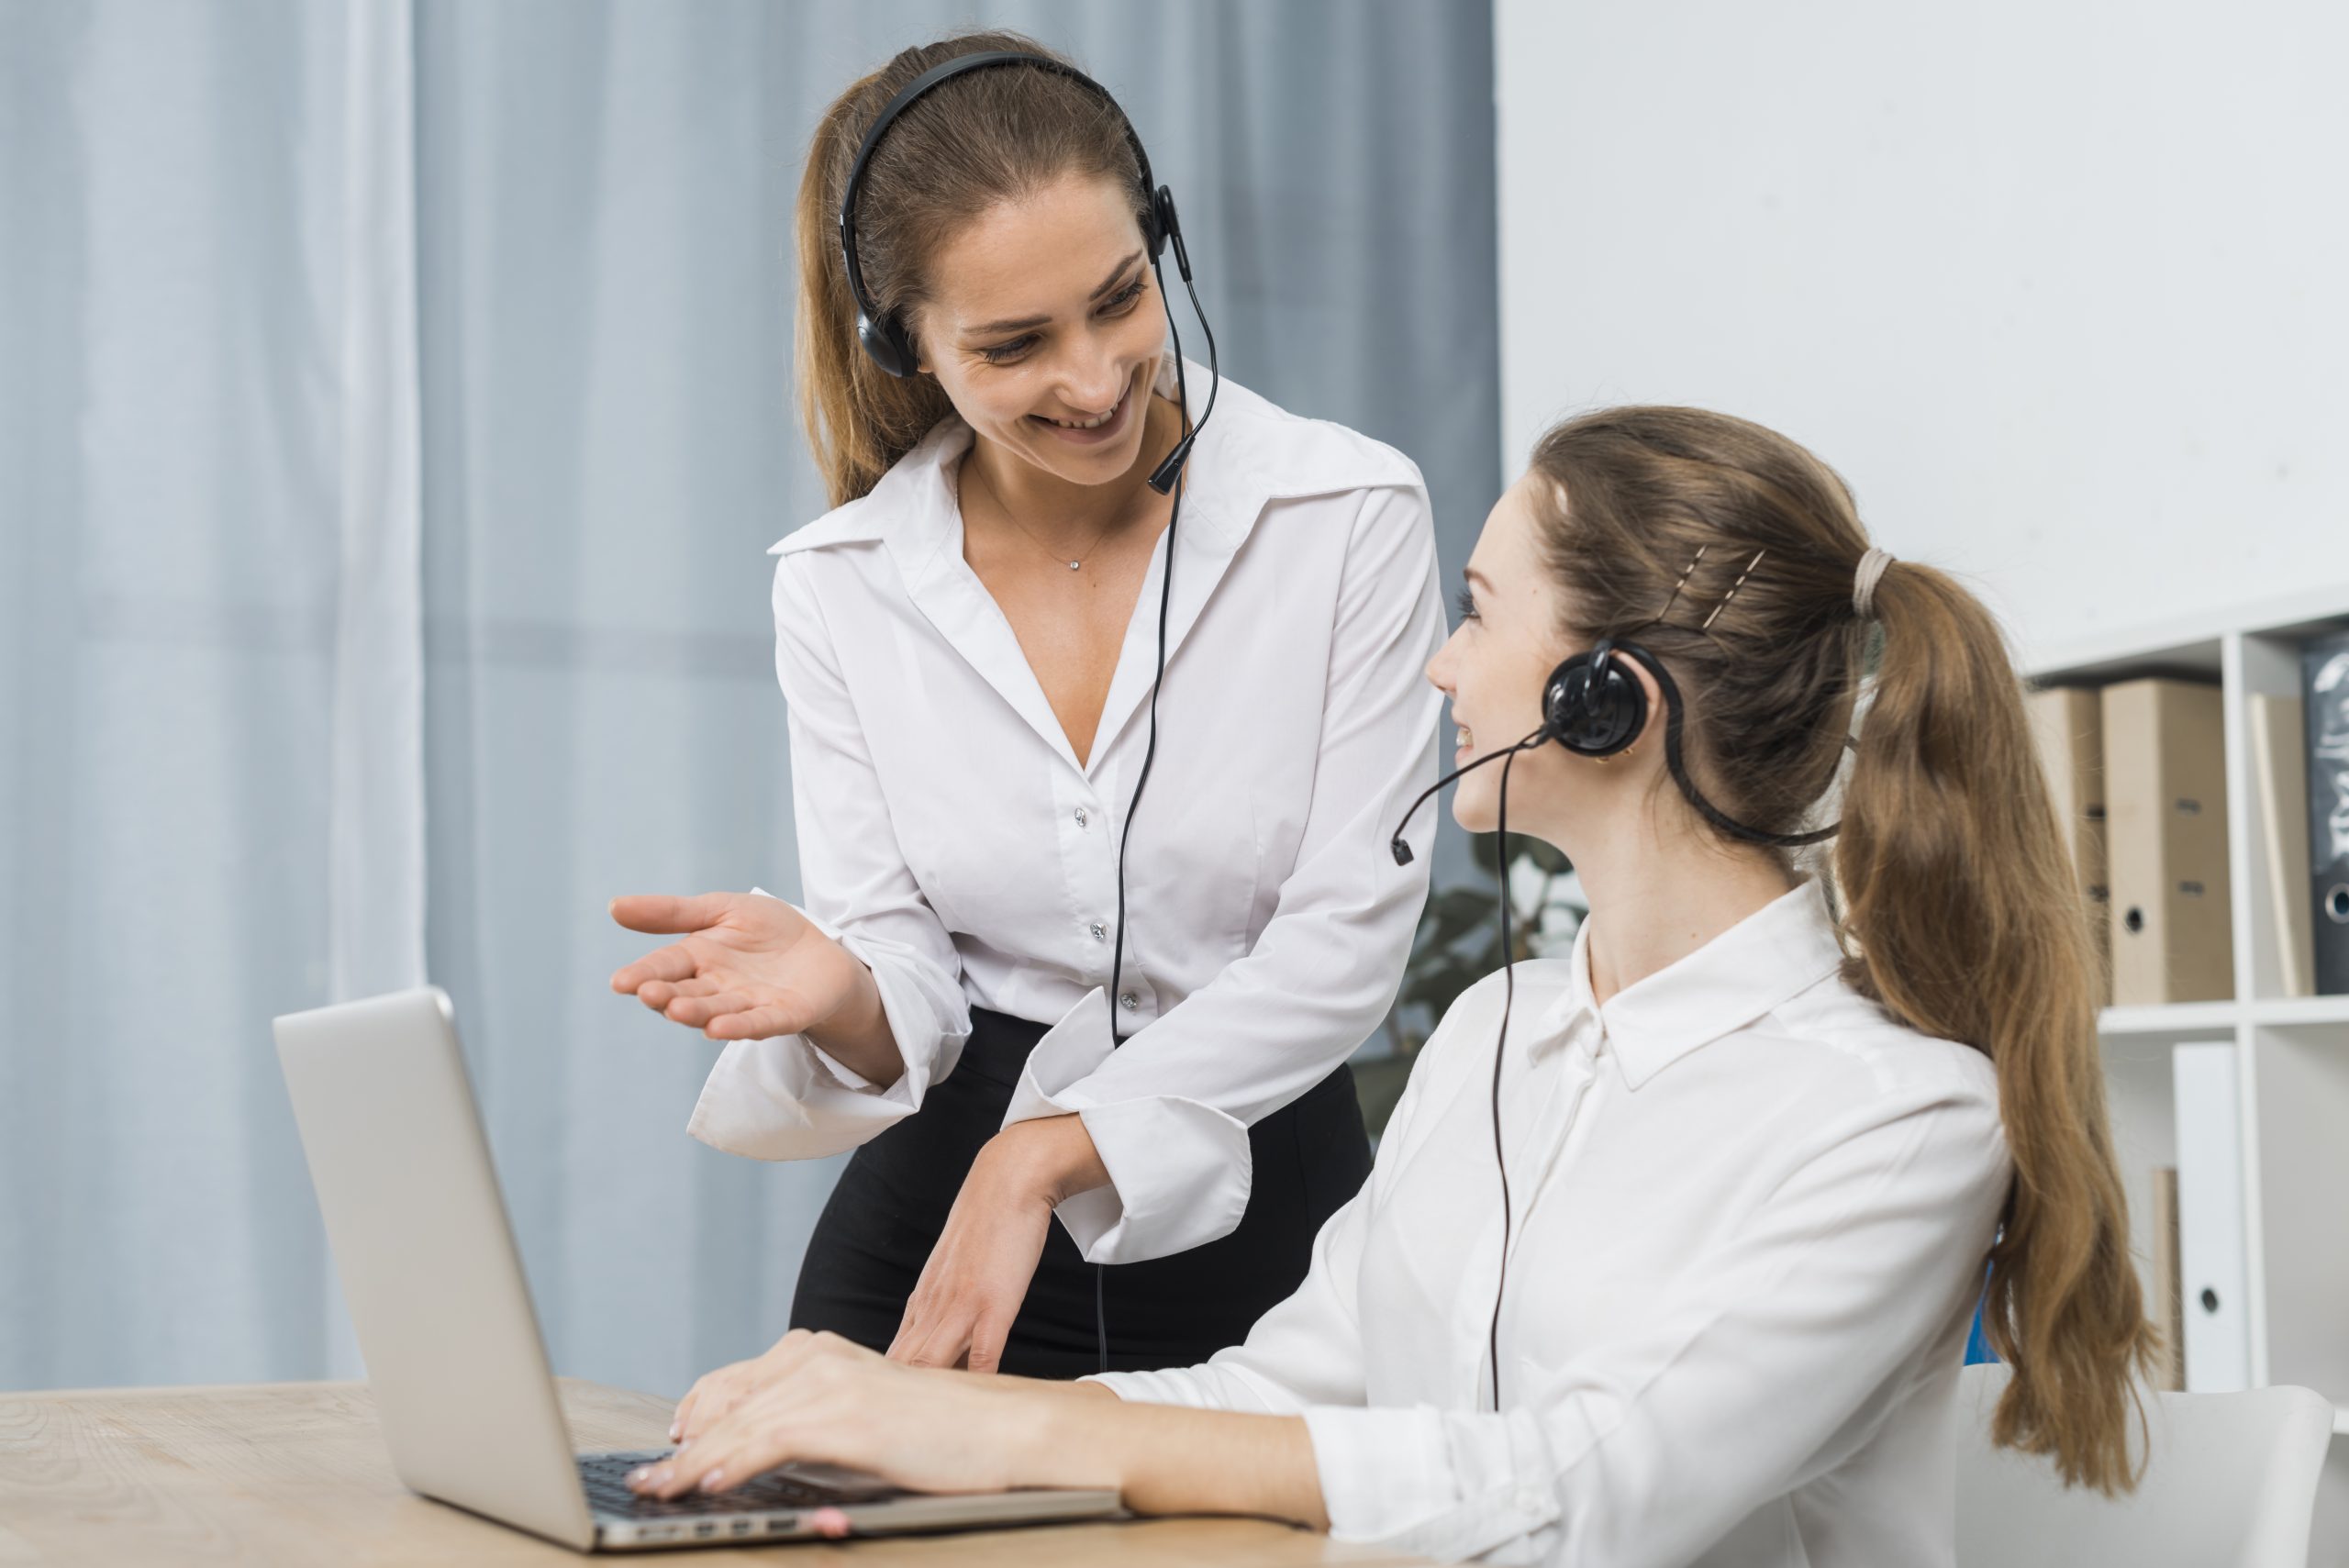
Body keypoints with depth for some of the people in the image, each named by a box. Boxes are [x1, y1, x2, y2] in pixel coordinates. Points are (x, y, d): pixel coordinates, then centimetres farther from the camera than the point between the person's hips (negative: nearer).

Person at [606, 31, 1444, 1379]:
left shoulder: (1352, 516, -7)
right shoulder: (841, 585, 0)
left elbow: (1346, 939, -9)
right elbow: (910, 987, 0)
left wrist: (1041, 1158, -17)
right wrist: (840, 995, -24)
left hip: (1253, 1233, 0)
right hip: (929, 1224, 1)